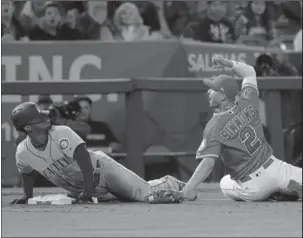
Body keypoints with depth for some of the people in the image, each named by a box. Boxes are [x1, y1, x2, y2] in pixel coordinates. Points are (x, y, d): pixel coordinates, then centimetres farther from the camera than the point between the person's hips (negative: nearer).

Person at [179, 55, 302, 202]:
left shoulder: (213, 128, -14)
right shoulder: (246, 103, -1)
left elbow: (208, 163, -23)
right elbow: (249, 72, 19)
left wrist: (188, 189, -26)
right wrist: (228, 63, 16)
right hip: (273, 167, 3)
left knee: (225, 183, 29)